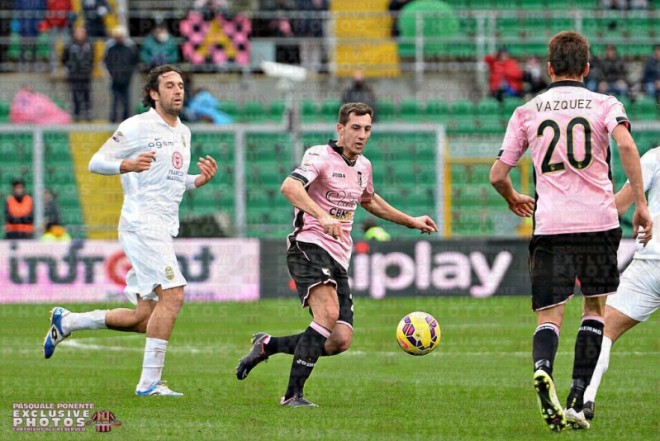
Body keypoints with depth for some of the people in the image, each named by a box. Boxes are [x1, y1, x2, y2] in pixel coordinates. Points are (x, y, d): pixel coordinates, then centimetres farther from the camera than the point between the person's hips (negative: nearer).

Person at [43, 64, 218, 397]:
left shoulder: (183, 133, 18)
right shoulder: (137, 127, -6)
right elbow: (96, 162, -6)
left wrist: (200, 180, 6)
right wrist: (127, 165, -25)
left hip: (163, 229, 9)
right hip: (141, 222, -9)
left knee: (144, 319, 6)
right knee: (172, 295, -20)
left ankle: (66, 322, 23)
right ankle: (150, 381, -17)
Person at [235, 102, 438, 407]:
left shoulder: (363, 166, 16)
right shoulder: (321, 156, -9)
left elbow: (369, 200, 37)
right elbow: (290, 187, -28)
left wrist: (411, 221, 37)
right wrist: (322, 216, -42)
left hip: (339, 258, 8)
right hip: (309, 247, -8)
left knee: (340, 341, -6)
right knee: (328, 314, -30)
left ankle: (267, 345, 14)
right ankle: (293, 395, -24)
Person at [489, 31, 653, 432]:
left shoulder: (527, 112, 11)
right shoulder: (605, 105, 6)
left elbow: (498, 175, 12)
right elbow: (626, 145, -14)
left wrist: (513, 199, 34)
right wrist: (641, 204, -11)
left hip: (550, 225, 0)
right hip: (599, 220, 0)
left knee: (550, 316, 1)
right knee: (596, 309, 16)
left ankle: (543, 369, -33)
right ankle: (577, 401, 5)